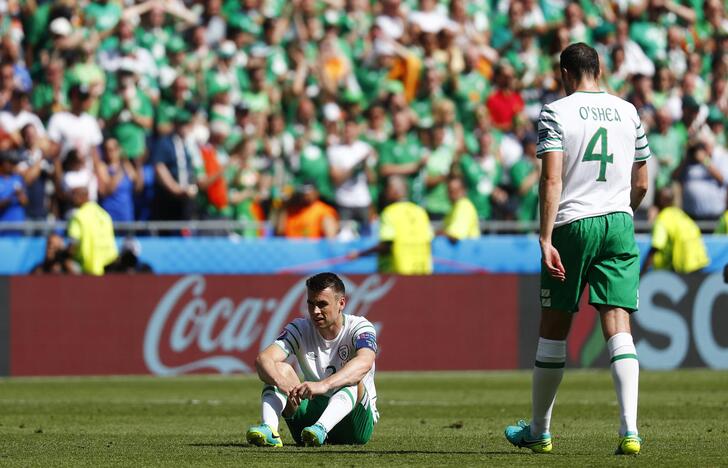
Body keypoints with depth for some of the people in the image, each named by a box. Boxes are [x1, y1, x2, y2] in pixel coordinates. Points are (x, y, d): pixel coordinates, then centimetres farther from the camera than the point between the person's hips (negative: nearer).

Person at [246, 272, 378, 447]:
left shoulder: (358, 327, -10)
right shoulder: (300, 329, 0)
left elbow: (364, 362, -33)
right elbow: (263, 358, -18)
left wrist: (323, 385, -50)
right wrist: (281, 382, -42)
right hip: (312, 411, 3)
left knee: (353, 380, -32)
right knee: (281, 368, -17)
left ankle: (320, 428, -57)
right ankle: (268, 429, -42)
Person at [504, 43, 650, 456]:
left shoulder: (556, 113, -3)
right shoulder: (628, 112, 10)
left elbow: (552, 180, -13)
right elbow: (641, 184, 15)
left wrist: (547, 240, -15)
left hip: (573, 225, -3)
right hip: (619, 223, 3)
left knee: (554, 330, 8)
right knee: (618, 327, -3)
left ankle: (539, 431, 19)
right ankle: (630, 430, -18)